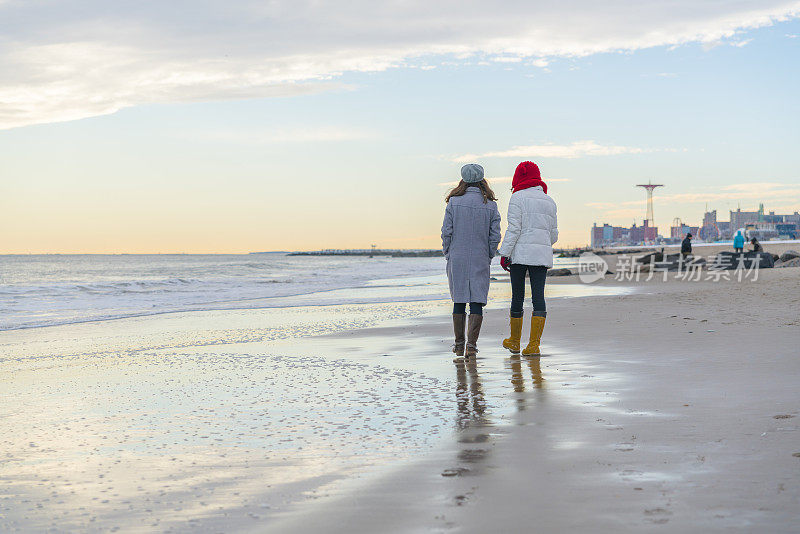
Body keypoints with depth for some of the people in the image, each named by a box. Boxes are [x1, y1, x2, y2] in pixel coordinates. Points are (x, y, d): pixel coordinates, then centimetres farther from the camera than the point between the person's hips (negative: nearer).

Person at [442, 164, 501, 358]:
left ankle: (459, 345, 16)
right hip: (480, 261, 0)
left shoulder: (454, 202, -3)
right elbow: (495, 236, -1)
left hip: (457, 259, 0)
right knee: (477, 302, 2)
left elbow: (446, 232, -4)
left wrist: (448, 254, 8)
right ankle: (472, 344, -8)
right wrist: (488, 256, 11)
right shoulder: (490, 205, 0)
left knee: (459, 301, 10)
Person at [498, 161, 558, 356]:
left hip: (520, 254, -4)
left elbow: (513, 229, -11)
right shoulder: (549, 201, 13)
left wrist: (505, 253, -8)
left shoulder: (518, 198, -3)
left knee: (517, 297, 6)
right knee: (538, 296, -1)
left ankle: (515, 341, 19)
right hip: (542, 256, 4)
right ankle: (534, 344, -9)